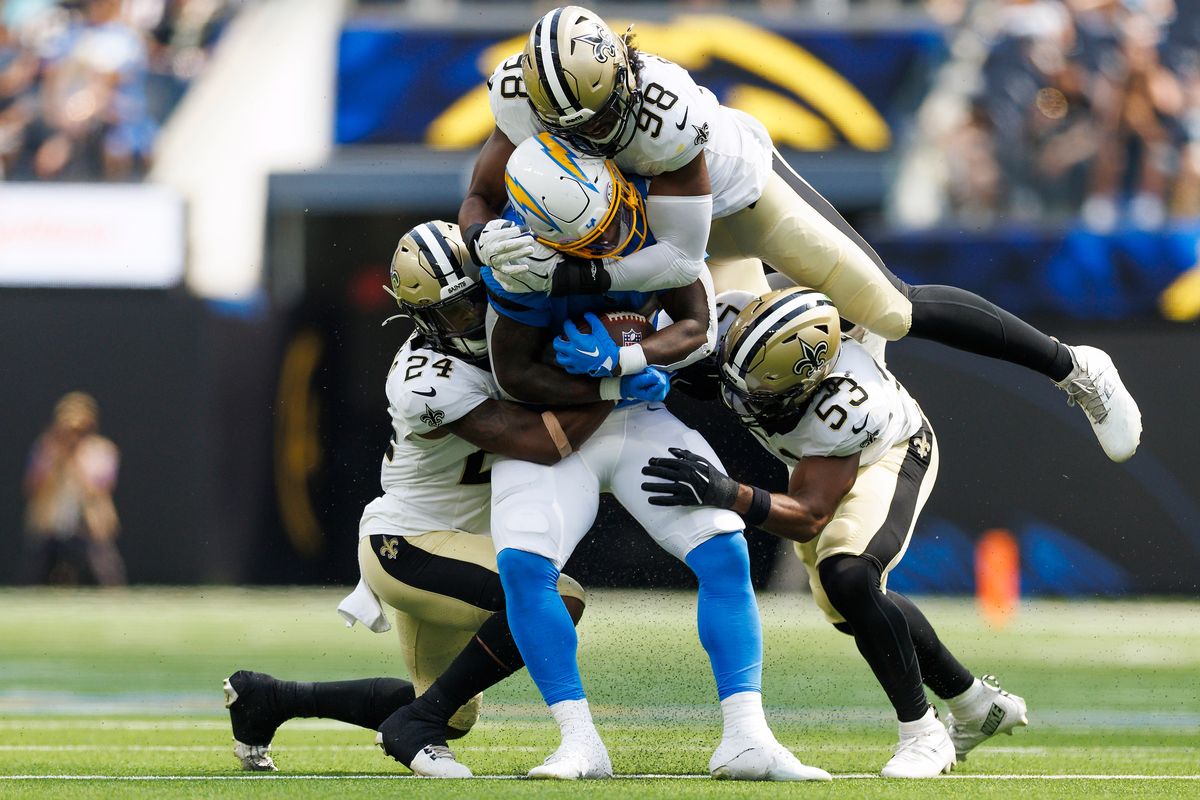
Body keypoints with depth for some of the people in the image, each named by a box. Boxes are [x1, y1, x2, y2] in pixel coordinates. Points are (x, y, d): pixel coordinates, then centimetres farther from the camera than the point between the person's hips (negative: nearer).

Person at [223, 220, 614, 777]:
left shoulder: (493, 336, -2)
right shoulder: (433, 385, -29)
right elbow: (543, 443, -34)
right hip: (407, 547, -10)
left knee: (453, 713, 22)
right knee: (558, 600, -29)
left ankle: (265, 698, 31)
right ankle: (415, 728, -17)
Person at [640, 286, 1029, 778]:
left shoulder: (838, 407, -46)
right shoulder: (727, 324, -32)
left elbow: (810, 515, -45)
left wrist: (730, 496, -60)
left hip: (890, 455, -7)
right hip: (816, 459, 7)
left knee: (846, 576, -31)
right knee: (850, 611, 15)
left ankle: (923, 733, -15)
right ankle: (976, 705, 35)